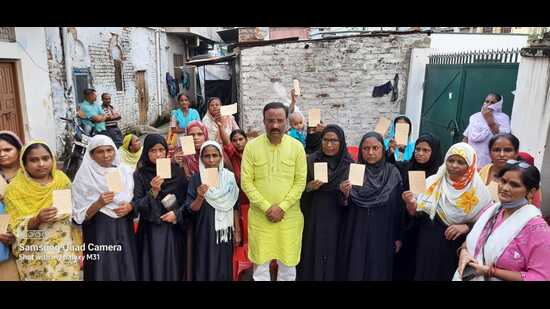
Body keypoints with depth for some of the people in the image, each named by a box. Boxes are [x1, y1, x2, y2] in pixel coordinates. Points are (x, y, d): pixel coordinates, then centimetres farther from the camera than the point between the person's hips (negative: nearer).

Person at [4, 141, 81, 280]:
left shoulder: (61, 178, -2)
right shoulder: (15, 189, -9)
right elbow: (16, 229, -8)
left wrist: (78, 249, 4)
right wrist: (37, 219, -27)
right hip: (36, 257, -2)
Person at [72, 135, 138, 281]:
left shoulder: (125, 172, 2)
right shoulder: (84, 176, -6)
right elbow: (80, 216, -6)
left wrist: (130, 207, -9)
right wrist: (98, 204, -23)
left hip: (124, 231, 3)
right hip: (99, 234, -3)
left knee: (127, 272, 6)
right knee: (104, 272, 3)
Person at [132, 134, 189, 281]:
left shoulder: (177, 171, 3)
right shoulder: (139, 174, -3)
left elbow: (187, 199, 4)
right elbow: (137, 205, -8)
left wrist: (177, 213, -10)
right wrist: (153, 191, -22)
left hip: (174, 229, 2)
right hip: (151, 230, -2)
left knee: (173, 268, 7)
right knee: (154, 270, 1)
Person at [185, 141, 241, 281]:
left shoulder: (229, 177, -1)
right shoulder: (196, 178, -7)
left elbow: (235, 206, 5)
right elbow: (191, 209, -6)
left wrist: (237, 231, 5)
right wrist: (200, 197, -25)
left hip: (225, 231, 2)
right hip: (205, 232, -2)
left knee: (224, 267, 10)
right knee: (206, 268, 4)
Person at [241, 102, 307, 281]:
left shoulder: (296, 147, -3)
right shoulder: (252, 146, -5)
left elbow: (300, 182, -4)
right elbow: (246, 183, -7)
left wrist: (282, 207, -13)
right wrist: (266, 208, -12)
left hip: (289, 216, 1)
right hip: (259, 216, 0)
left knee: (287, 263, 13)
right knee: (260, 263, 12)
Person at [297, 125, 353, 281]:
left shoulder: (350, 164, -1)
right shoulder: (311, 161, -2)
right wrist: (309, 187, -17)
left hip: (337, 219, 0)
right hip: (314, 218, 0)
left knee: (333, 255, 9)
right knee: (313, 256, 7)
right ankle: (311, 276, 28)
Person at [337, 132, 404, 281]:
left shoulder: (393, 173, -2)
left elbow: (399, 207, 2)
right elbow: (345, 206, 0)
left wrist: (398, 237, 3)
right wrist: (345, 194, -21)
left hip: (382, 234, 0)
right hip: (356, 233, 0)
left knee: (377, 272, 10)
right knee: (354, 271, 8)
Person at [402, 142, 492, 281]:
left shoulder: (478, 191, -8)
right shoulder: (432, 182, -1)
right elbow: (417, 214, 4)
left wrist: (466, 227, -18)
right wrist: (411, 204, -17)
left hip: (457, 251, -2)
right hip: (427, 247, 2)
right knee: (425, 276, 12)